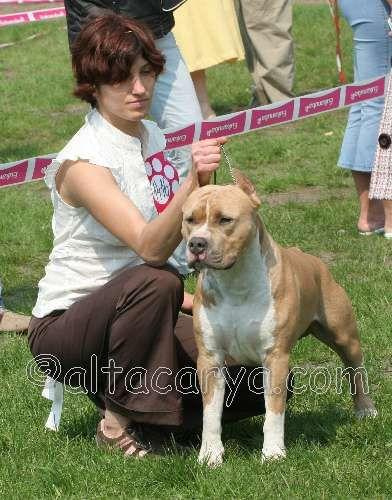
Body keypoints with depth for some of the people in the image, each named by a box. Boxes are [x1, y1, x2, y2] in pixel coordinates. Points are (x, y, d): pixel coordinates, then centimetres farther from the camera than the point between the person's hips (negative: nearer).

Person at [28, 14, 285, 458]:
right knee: (155, 282, -40)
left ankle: (119, 393, 7)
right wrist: (194, 179, -47)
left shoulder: (152, 137, 5)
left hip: (132, 313, 7)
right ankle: (117, 421, -22)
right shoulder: (83, 162, -21)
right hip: (63, 328, -7)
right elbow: (150, 247, -34)